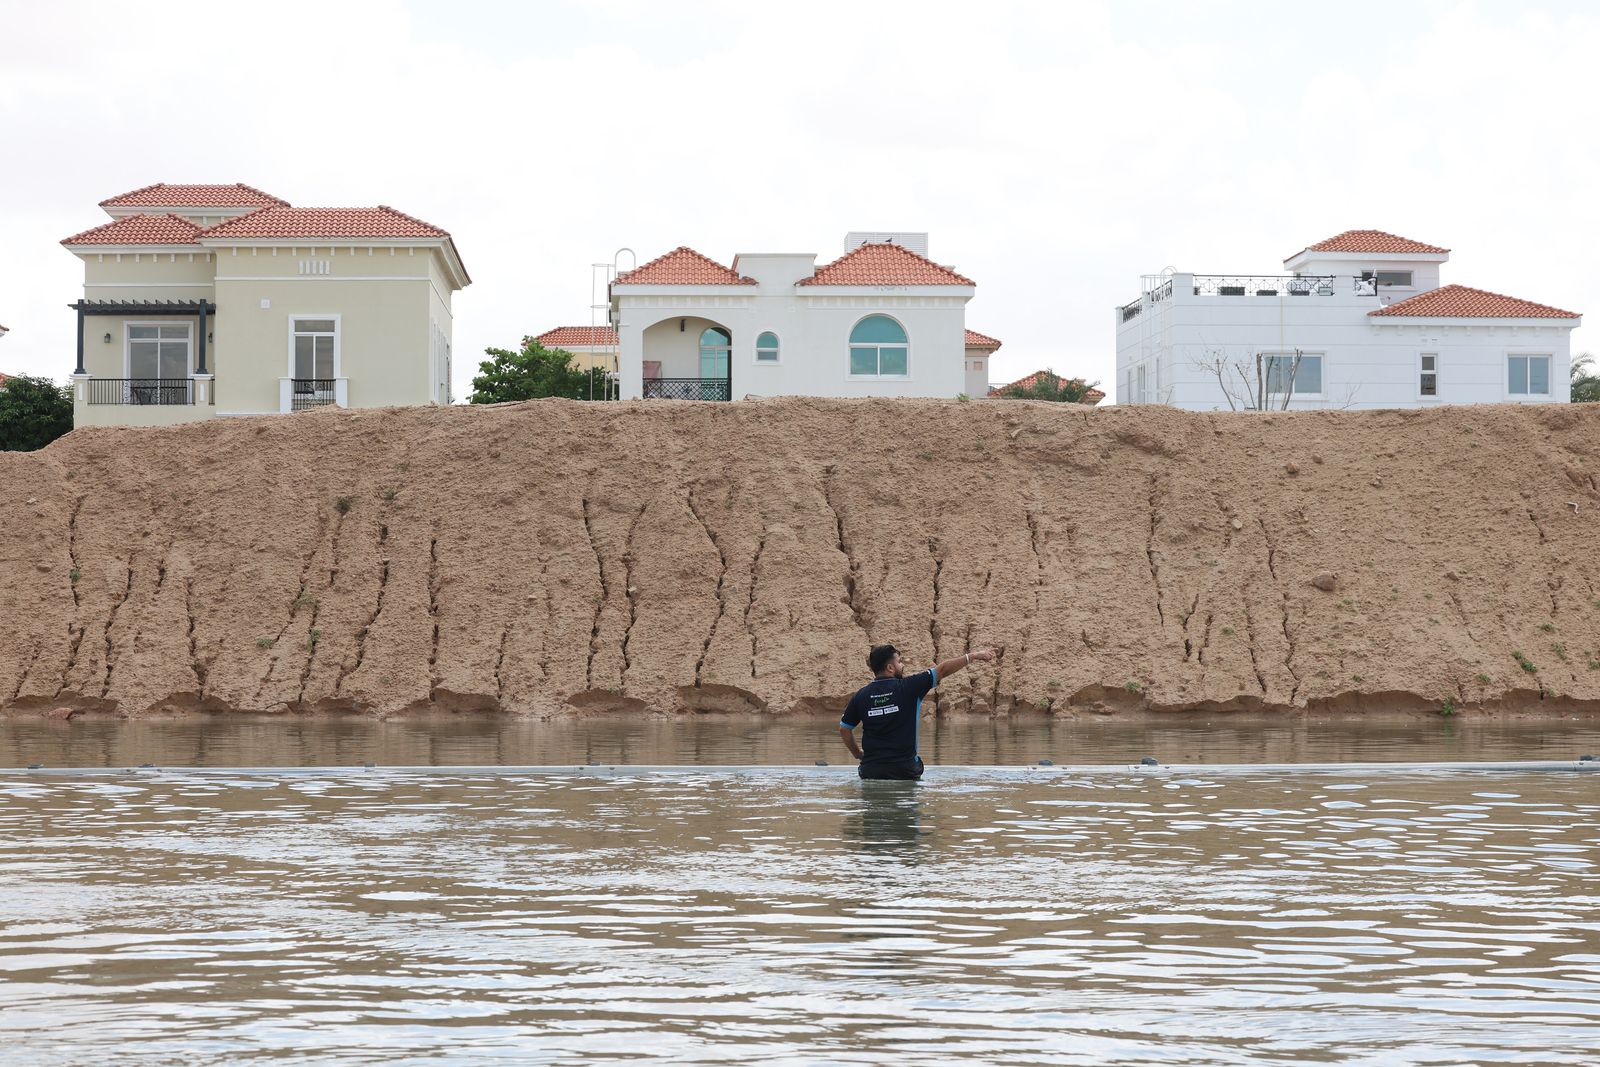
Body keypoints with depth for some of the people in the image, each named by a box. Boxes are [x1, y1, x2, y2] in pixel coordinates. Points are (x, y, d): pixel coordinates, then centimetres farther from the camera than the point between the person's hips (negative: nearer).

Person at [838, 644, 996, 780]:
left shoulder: (861, 695, 1)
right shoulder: (906, 688, -7)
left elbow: (844, 729, 8)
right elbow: (942, 670, -1)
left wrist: (857, 754, 23)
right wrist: (972, 657, 8)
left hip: (871, 769, 2)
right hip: (904, 769, -2)